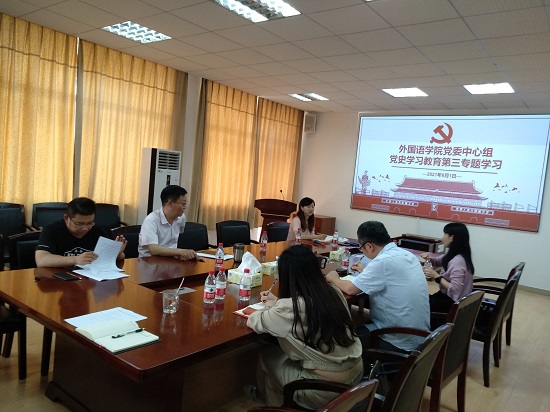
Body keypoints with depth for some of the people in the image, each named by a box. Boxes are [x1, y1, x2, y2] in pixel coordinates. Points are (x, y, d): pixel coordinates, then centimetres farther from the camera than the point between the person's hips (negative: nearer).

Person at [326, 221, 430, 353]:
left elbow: (350, 289, -14)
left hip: (400, 341, -8)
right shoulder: (407, 255, 3)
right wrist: (366, 271, 22)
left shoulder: (383, 261, -23)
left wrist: (334, 279, 4)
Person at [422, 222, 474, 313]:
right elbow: (438, 262, 22)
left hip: (452, 302, -9)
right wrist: (430, 258, 1)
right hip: (447, 296, 9)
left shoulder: (457, 261, -26)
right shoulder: (453, 255, 3)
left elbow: (454, 291, -31)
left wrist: (436, 276, -24)